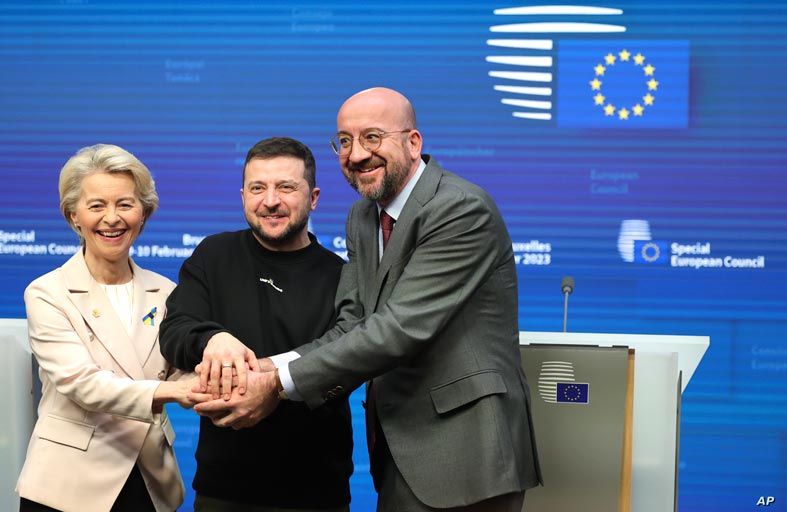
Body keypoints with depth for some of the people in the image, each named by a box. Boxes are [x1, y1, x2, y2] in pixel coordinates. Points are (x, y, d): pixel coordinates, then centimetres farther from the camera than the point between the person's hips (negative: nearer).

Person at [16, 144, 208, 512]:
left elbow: (182, 375, -1)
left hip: (151, 481, 4)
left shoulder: (164, 292, 6)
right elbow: (80, 382, -18)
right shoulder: (47, 294, -6)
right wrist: (164, 392, -32)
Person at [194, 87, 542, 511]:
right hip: (401, 450, 7)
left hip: (464, 453, -7)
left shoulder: (462, 209, -16)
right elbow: (351, 327, 4)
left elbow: (402, 326, -23)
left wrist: (280, 385, -21)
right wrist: (269, 367, -15)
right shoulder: (363, 217, 12)